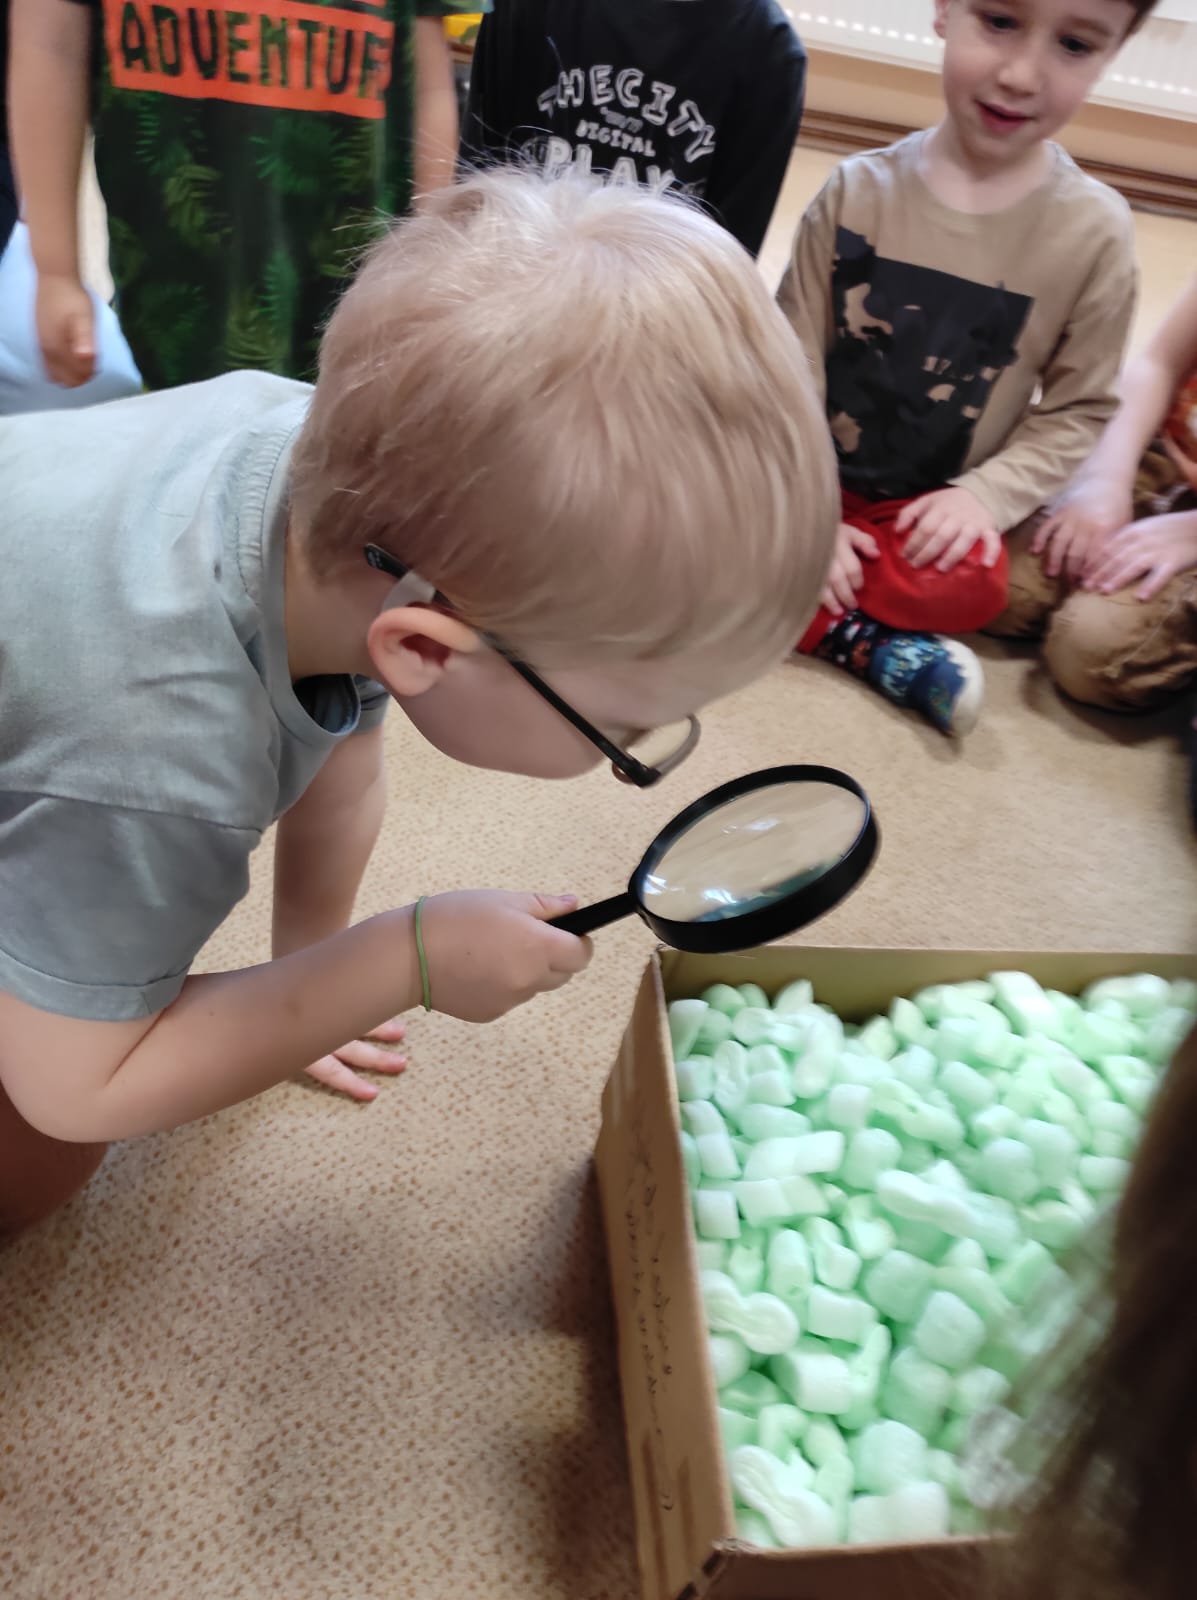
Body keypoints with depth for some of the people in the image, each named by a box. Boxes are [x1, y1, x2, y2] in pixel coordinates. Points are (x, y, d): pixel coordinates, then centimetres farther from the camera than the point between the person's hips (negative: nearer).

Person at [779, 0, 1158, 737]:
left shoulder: (1096, 231, -7)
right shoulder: (859, 188, -6)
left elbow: (1080, 409, 0)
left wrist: (985, 495, -17)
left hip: (937, 509, -1)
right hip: (822, 481, 2)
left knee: (973, 586, -32)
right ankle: (880, 651, -17)